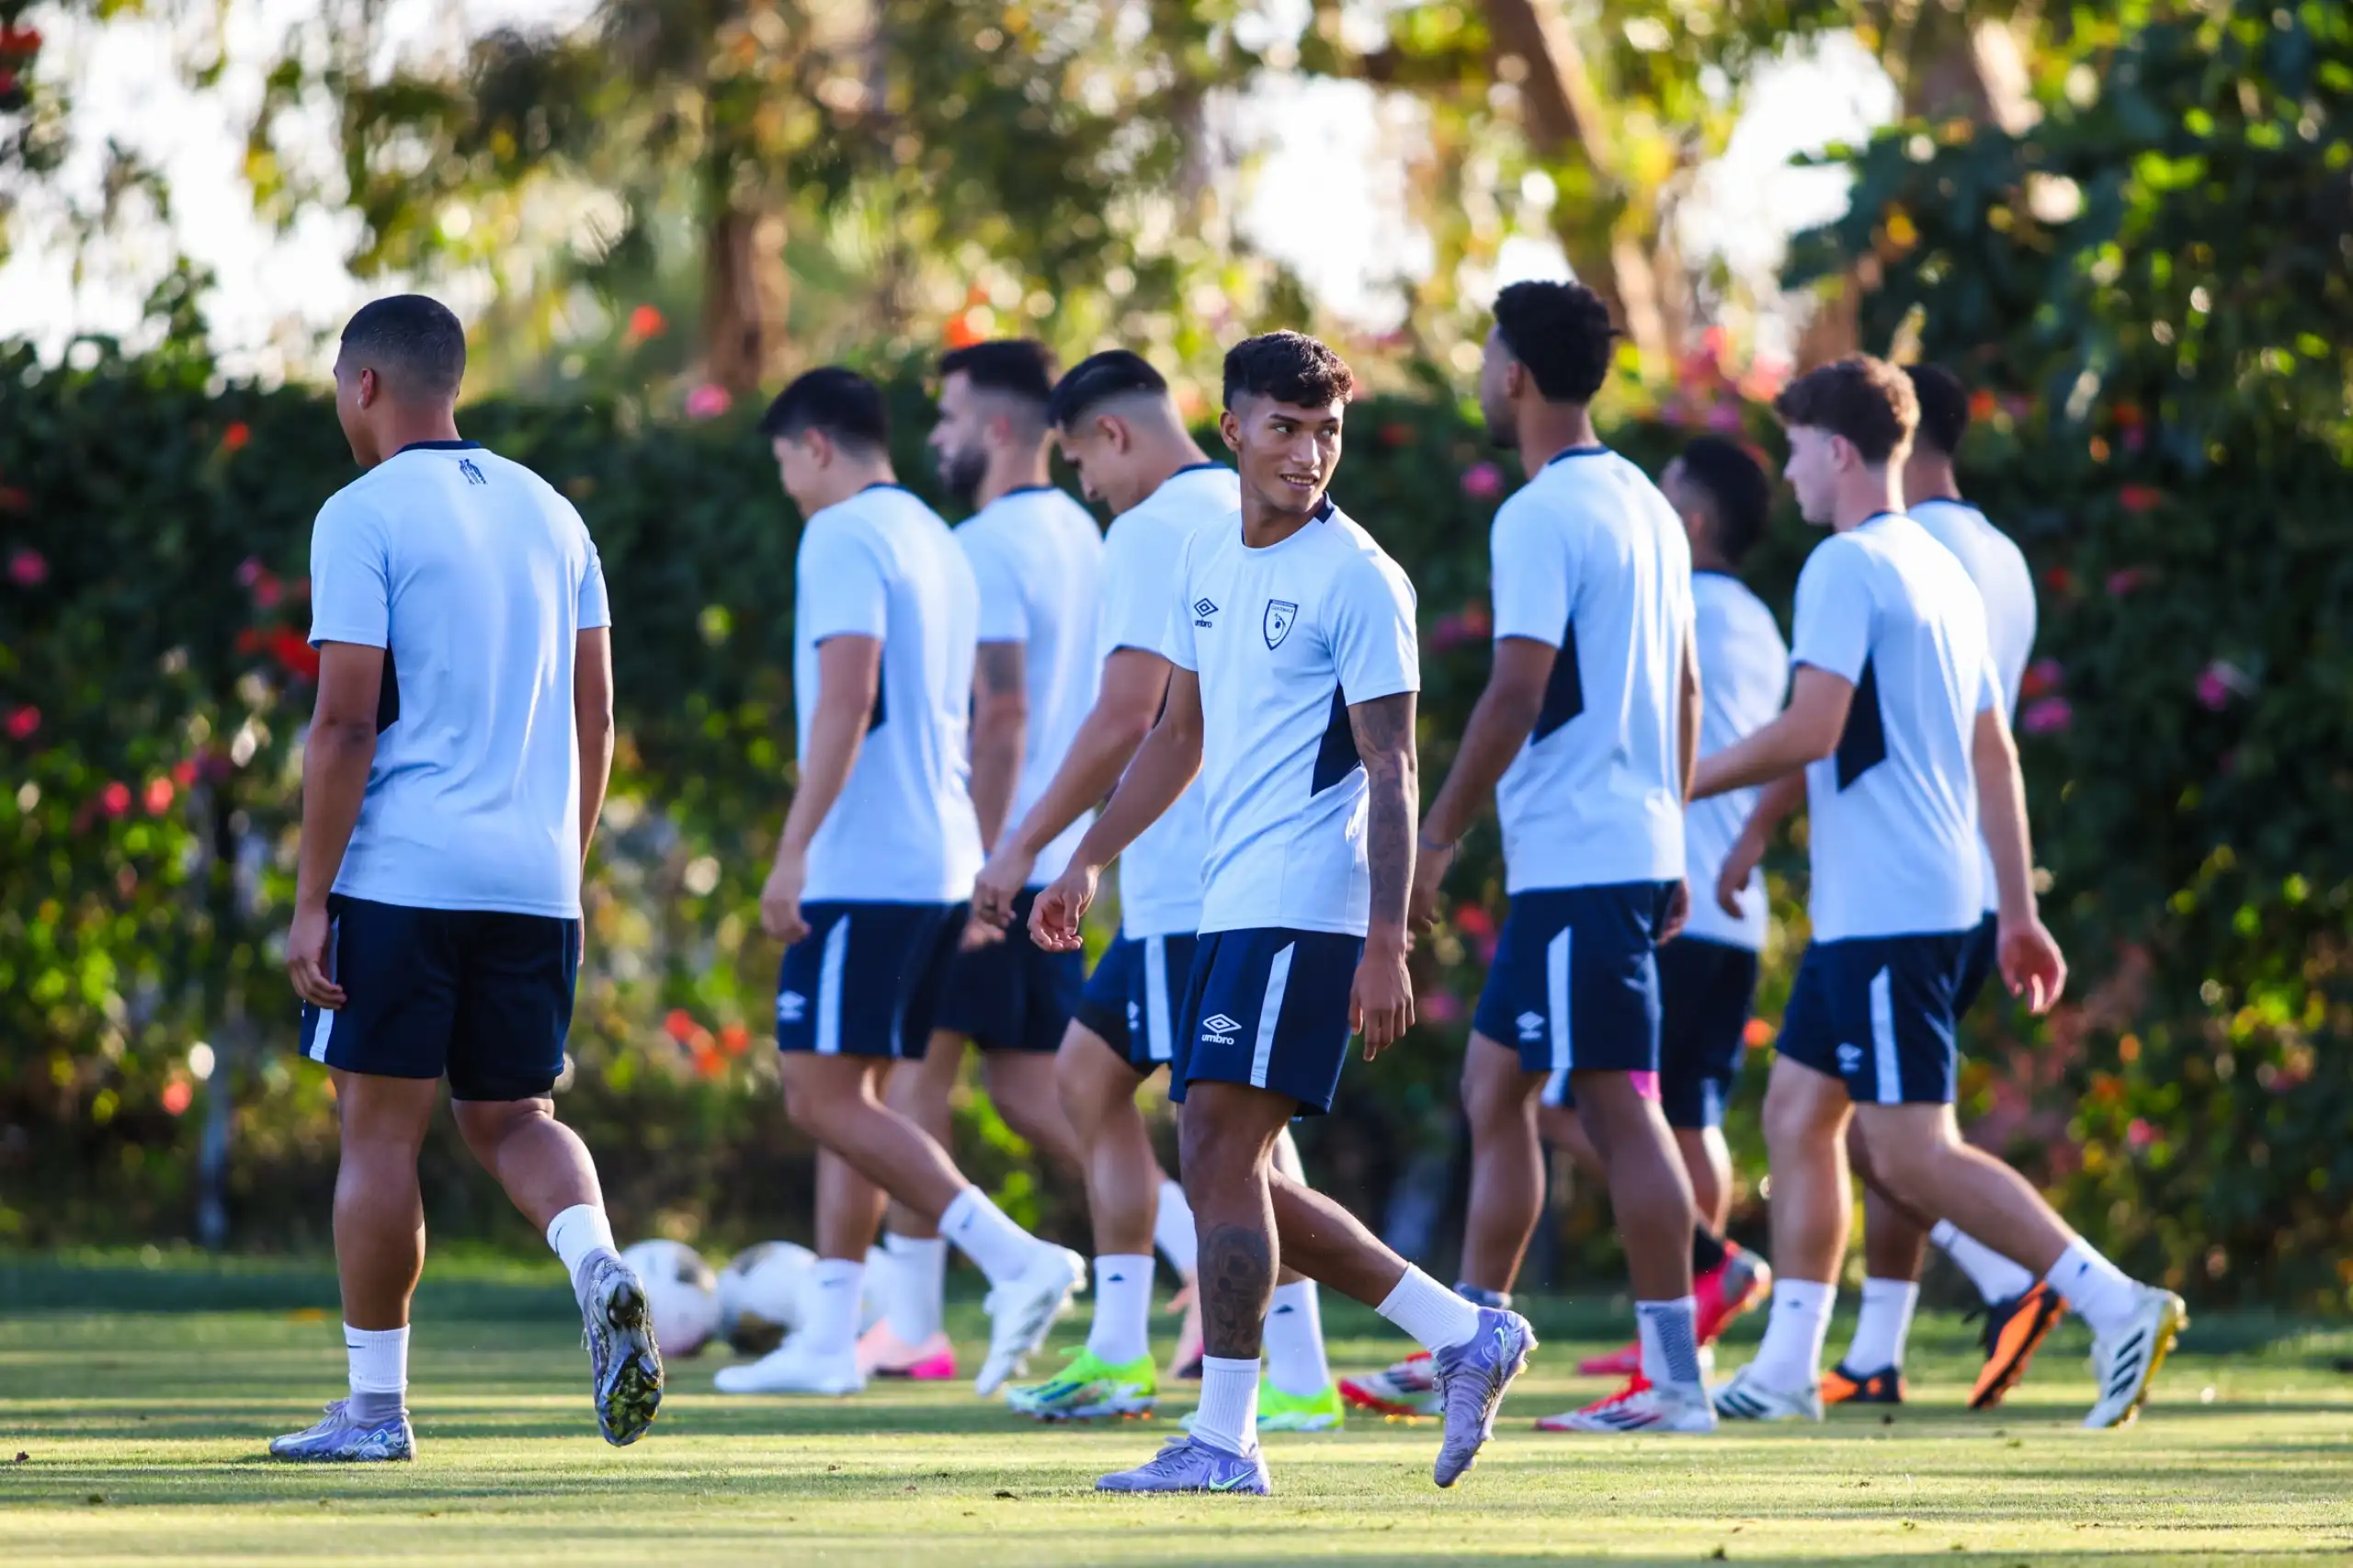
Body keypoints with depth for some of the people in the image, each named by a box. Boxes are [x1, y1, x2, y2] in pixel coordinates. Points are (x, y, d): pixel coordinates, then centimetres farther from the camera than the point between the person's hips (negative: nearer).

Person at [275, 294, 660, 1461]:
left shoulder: (362, 516, -6)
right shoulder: (550, 514, 14)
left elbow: (346, 723, -12)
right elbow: (593, 716, 15)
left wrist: (309, 901, -10)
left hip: (400, 874, -6)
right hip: (534, 881, 6)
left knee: (379, 1129, 2)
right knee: (509, 1117, 14)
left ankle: (374, 1406, 6)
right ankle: (598, 1265, -15)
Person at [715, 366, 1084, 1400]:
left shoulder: (843, 539, -10)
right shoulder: (937, 541, 18)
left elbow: (846, 703, -21)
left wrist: (792, 851, -22)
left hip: (863, 868, -10)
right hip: (942, 862, 10)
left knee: (824, 1096, -9)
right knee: (849, 1096, 12)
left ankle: (1018, 1263, -18)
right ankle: (828, 1340, 10)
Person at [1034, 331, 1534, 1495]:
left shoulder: (1356, 580, -9)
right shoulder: (1207, 559, 14)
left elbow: (1391, 769, -13)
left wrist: (1386, 946, -19)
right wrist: (1089, 861, 22)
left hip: (1304, 908, -9)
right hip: (1230, 906, 9)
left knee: (1219, 1145, -13)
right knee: (1229, 1172, 8)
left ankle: (1224, 1437, -9)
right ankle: (1464, 1336, 16)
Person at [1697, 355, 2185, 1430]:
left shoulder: (1846, 567, -11)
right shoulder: (1941, 569, 17)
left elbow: (1811, 729, -21)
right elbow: (1995, 754, 19)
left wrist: (1684, 783, -9)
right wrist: (2019, 913, 20)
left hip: (1887, 911, -10)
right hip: (1863, 909, 10)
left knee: (1913, 1152, -10)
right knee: (1797, 1110, 13)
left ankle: (2117, 1305, -15)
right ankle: (1786, 1369, 13)